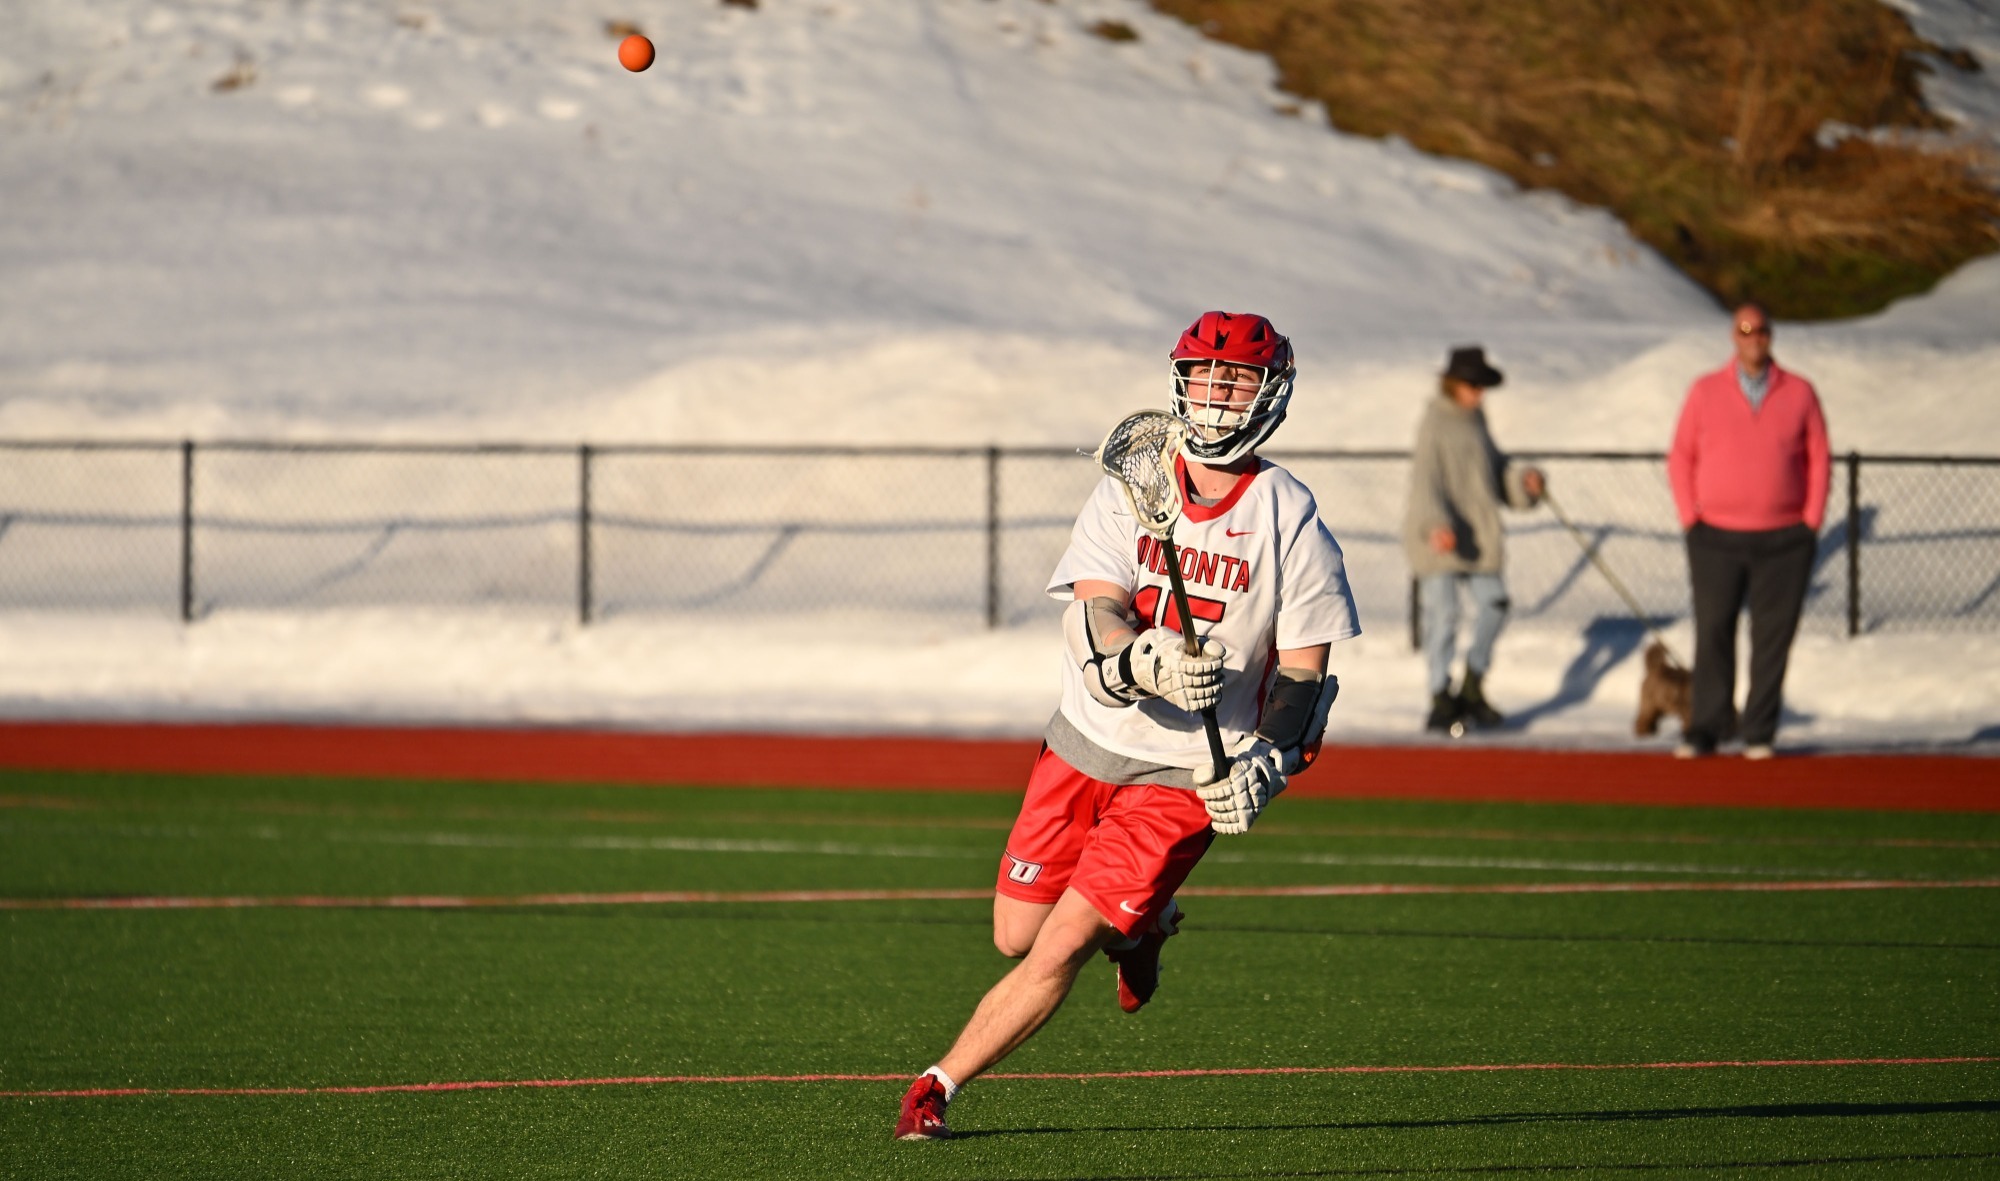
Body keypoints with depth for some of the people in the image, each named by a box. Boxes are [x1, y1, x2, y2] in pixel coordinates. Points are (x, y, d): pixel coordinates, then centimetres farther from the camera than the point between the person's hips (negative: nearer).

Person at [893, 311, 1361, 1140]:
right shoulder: (1127, 494, -2)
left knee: (1062, 945, -12)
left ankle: (938, 1088, 2)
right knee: (1016, 937, 7)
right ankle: (1141, 924, 37)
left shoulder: (1291, 521, -7)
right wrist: (1142, 661, -38)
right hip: (1087, 742, 4)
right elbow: (1093, 617, -15)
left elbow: (1303, 673, -3)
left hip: (1190, 774, -3)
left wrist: (1264, 763, -19)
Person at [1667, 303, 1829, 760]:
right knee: (1713, 634, -1)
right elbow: (1680, 458, 7)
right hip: (1717, 539, 0)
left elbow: (1819, 460, 6)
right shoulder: (1705, 392, 4)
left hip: (1784, 542, 0)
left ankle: (1759, 734, 5)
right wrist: (1690, 519, -1)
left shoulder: (1799, 393, 4)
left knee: (1772, 638, 0)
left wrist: (1811, 523, -1)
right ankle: (1707, 730, 4)